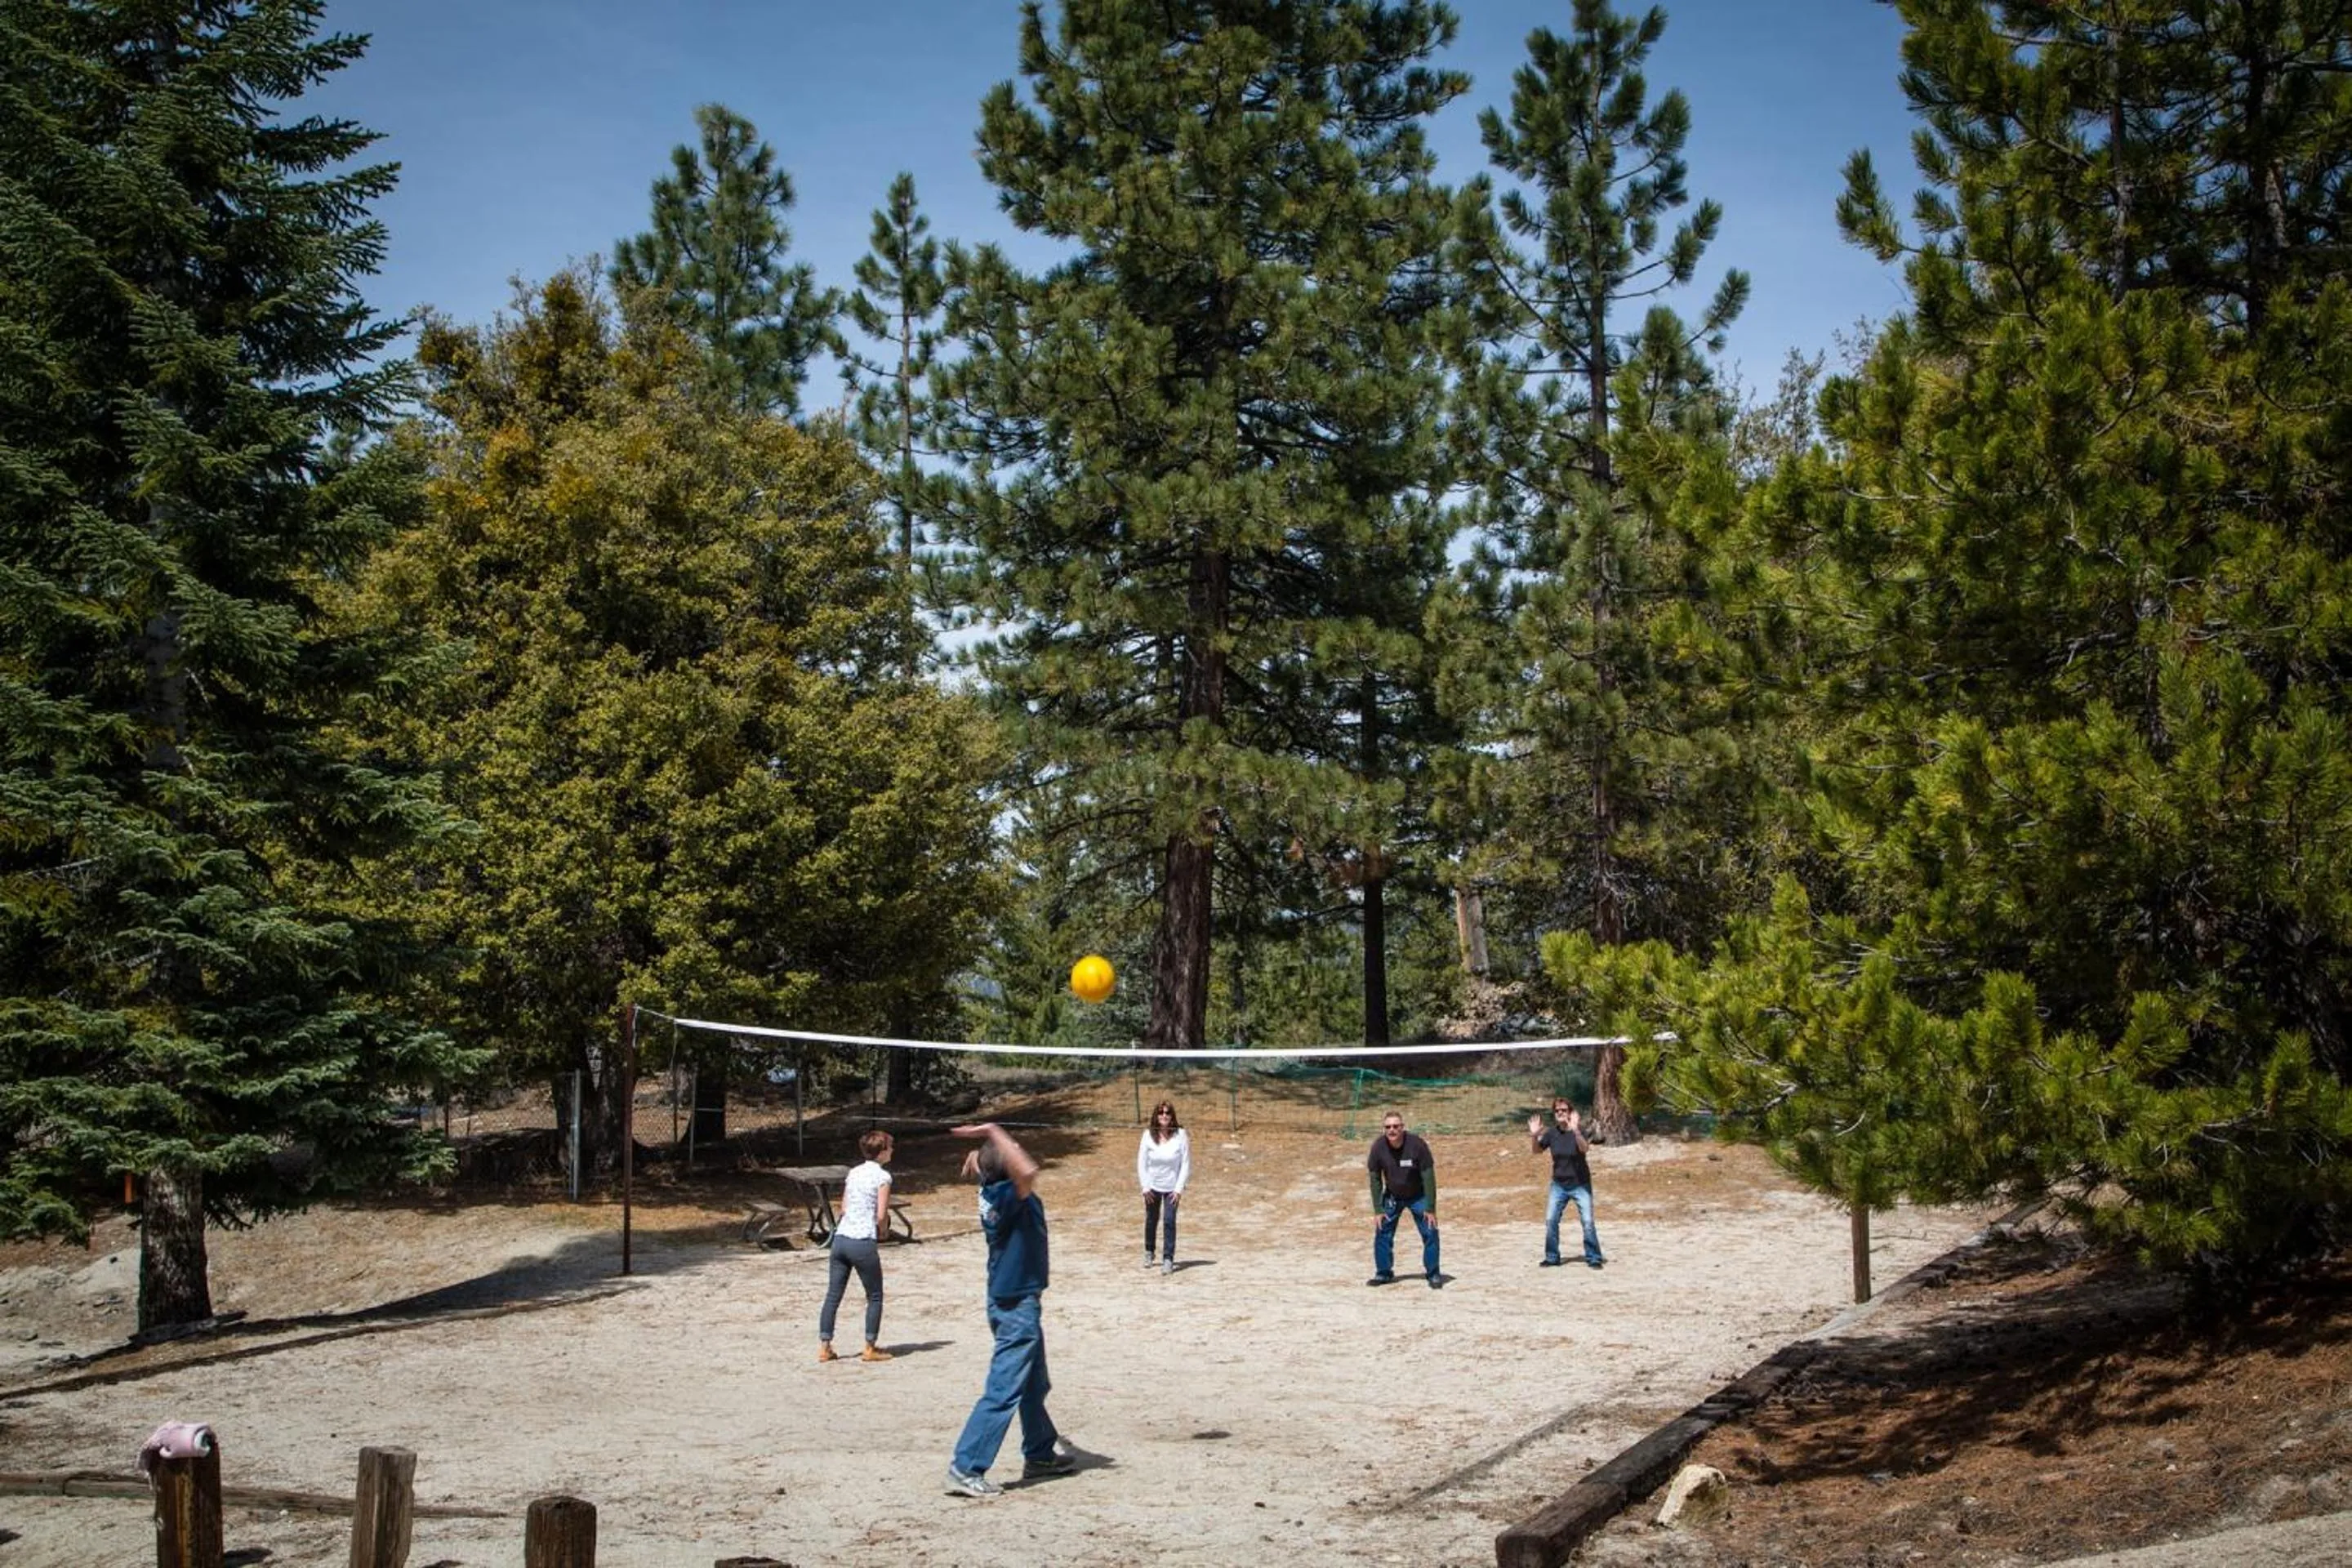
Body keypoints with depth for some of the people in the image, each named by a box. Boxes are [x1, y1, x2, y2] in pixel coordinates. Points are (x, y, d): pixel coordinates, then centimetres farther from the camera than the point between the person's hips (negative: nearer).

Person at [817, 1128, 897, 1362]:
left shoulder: (854, 1173, 14)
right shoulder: (882, 1176, -5)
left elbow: (844, 1208, 14)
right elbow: (881, 1215, -11)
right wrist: (883, 1232, 8)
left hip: (841, 1238, 6)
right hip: (863, 1242, -6)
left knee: (832, 1296, 9)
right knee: (874, 1297, 9)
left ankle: (824, 1347, 10)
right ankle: (870, 1348, 10)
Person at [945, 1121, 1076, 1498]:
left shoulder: (992, 1189, 0)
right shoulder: (1005, 1196, -26)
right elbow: (1028, 1171, -46)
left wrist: (982, 1150, 0)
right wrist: (994, 1132, -36)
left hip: (1016, 1302, 10)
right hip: (1016, 1307, -10)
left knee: (1034, 1385, 24)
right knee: (1003, 1391, -7)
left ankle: (1040, 1453, 38)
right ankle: (966, 1469, -6)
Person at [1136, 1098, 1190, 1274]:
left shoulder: (1180, 1135, -13)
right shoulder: (1149, 1135, -9)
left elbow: (1186, 1163, -9)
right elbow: (1141, 1162, -3)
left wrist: (1179, 1188, -12)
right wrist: (1145, 1187, -7)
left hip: (1172, 1187, -2)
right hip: (1152, 1187, 2)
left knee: (1170, 1221, -9)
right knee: (1151, 1220, 15)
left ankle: (1168, 1259, -2)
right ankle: (1149, 1252, 36)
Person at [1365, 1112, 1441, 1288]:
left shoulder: (1416, 1144, -26)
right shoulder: (1378, 1147, -19)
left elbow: (1429, 1177, -19)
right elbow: (1375, 1179, -8)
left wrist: (1430, 1209, -19)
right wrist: (1378, 1210, -10)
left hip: (1418, 1196, -2)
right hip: (1392, 1197, 2)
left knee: (1430, 1232, -9)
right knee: (1382, 1232, -2)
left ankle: (1433, 1274, 4)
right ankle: (1383, 1273, 14)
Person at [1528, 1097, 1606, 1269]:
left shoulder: (1579, 1130, -14)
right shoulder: (1551, 1133, -2)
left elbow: (1584, 1148, -32)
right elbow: (1537, 1151, 7)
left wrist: (1576, 1131, -49)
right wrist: (1534, 1136, -12)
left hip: (1580, 1184, -4)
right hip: (1559, 1185, 4)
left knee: (1588, 1221, -6)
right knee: (1550, 1220, 0)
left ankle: (1594, 1258, 5)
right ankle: (1552, 1257, 12)